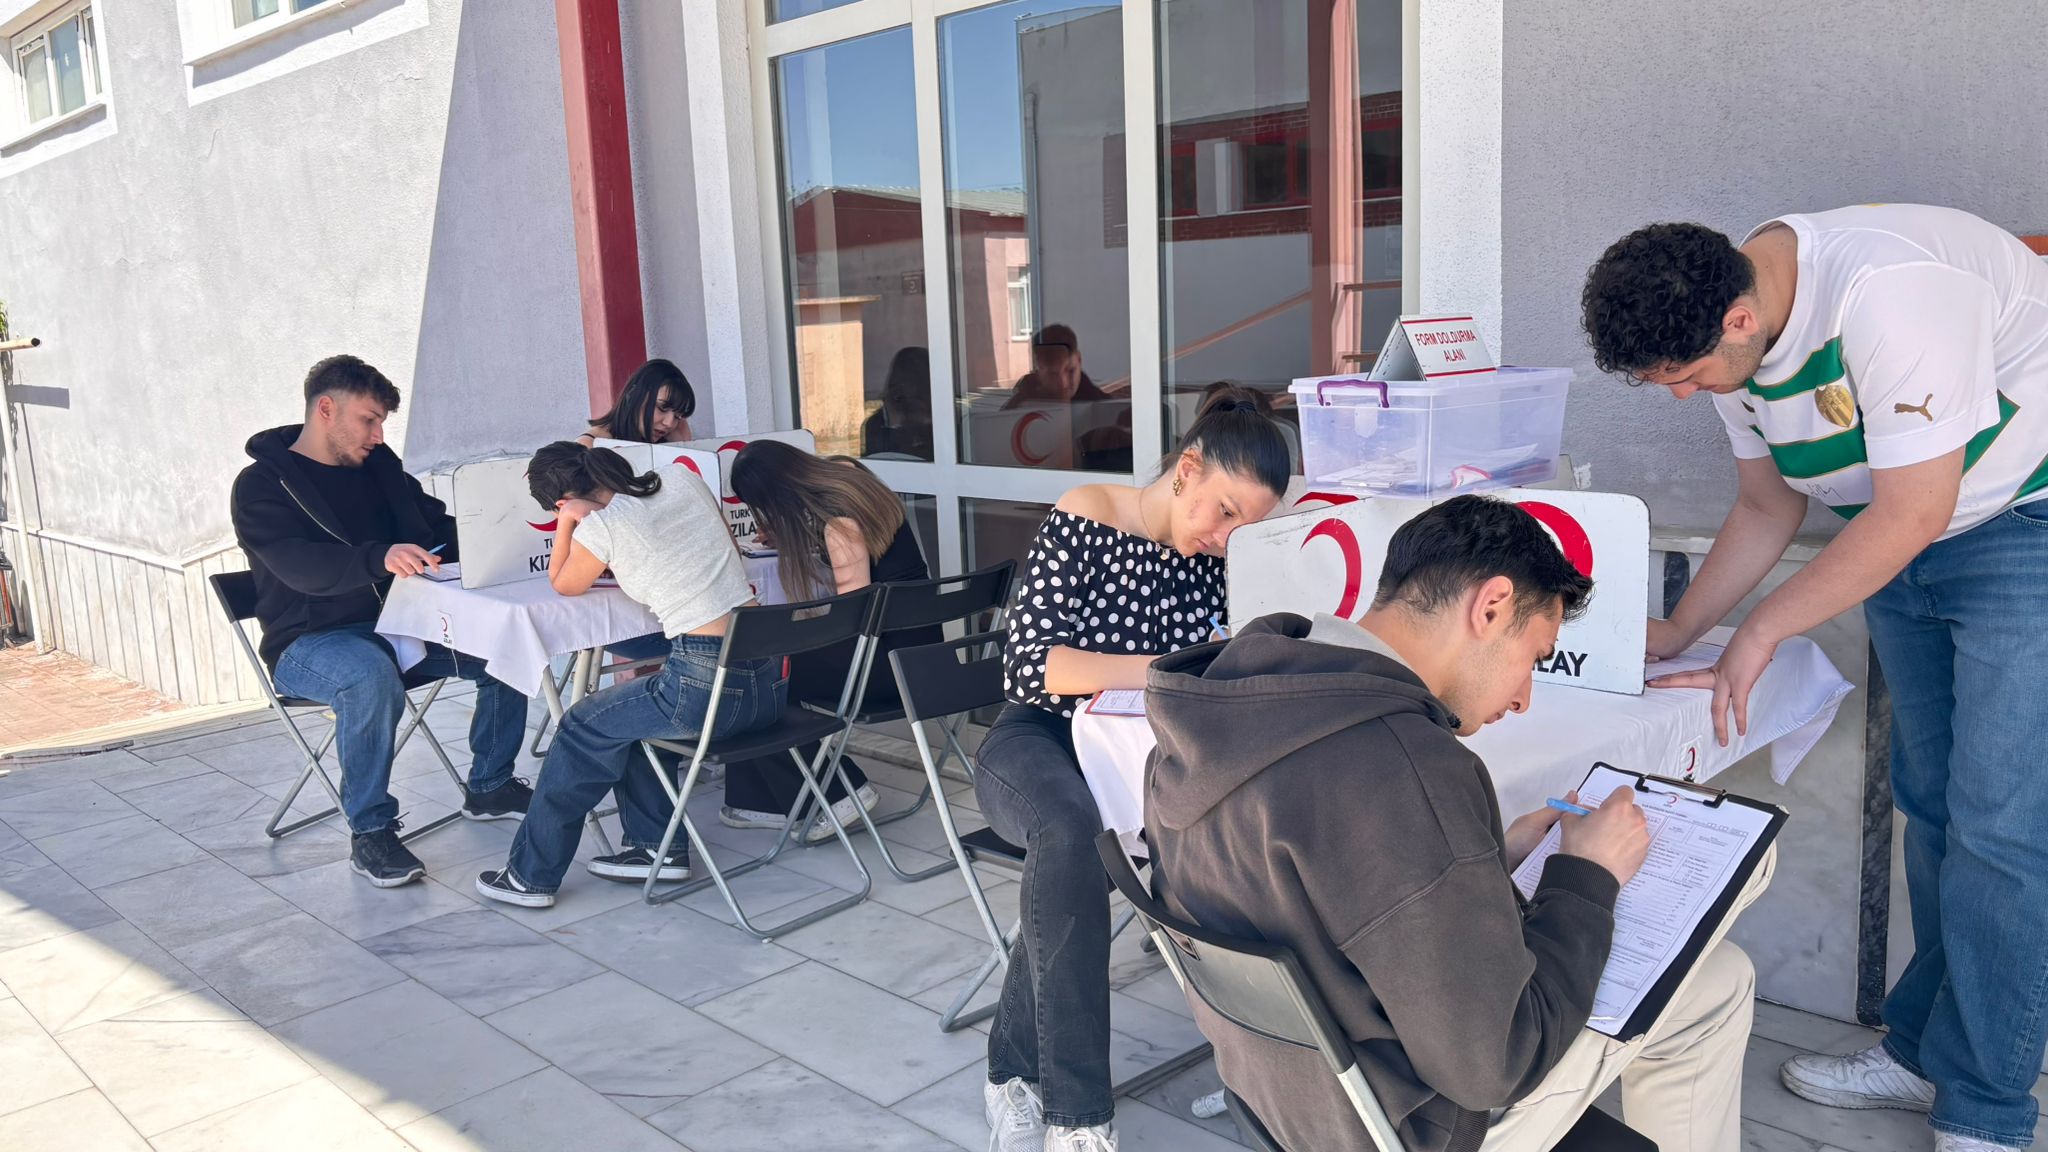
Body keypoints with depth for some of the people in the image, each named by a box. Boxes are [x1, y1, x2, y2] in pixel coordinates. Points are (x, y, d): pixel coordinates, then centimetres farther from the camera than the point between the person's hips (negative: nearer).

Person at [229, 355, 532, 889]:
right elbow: (303, 567, -26)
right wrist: (381, 558, -47)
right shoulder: (262, 485, -9)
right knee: (371, 674, -39)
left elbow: (441, 527, 16)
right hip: (310, 642, -6)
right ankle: (370, 833, -26)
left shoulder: (378, 466, 12)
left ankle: (489, 786, 2)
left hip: (395, 624, 6)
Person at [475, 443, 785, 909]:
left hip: (709, 690, -7)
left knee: (584, 727, 16)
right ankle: (660, 848, 32)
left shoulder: (600, 526, -7)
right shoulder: (682, 477, 10)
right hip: (769, 678, 7)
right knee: (628, 713, 28)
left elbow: (562, 585, 14)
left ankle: (531, 874, 27)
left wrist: (566, 521, 16)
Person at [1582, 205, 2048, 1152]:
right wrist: (1678, 631, 4)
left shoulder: (1887, 292, -31)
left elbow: (1914, 511, -28)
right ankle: (1923, 1049, 23)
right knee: (1927, 801, 11)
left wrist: (1760, 632, -21)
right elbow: (1768, 508, 9)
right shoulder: (1734, 337, -4)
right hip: (1906, 542, 8)